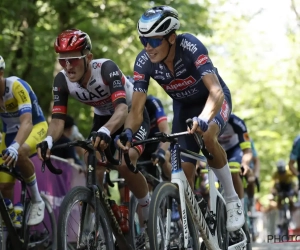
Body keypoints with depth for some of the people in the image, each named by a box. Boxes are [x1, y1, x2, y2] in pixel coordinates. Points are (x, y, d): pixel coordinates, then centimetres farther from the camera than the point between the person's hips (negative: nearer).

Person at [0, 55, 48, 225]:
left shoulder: (17, 86, -31)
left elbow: (27, 122, -42)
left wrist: (15, 147, -60)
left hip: (35, 126, -5)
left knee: (19, 154, -36)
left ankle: (37, 201, -17)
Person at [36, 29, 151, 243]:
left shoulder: (106, 68, -35)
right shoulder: (62, 80, -20)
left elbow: (122, 108, -47)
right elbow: (58, 119, -25)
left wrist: (106, 131, -68)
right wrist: (49, 140, -48)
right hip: (103, 117, 6)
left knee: (125, 163, -29)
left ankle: (150, 213, -5)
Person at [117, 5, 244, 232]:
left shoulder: (190, 46, -36)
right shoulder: (144, 62, -25)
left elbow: (216, 91, -45)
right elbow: (137, 109, -25)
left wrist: (203, 119, -64)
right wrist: (128, 132, -47)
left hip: (213, 100, -4)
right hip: (184, 106, 4)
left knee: (207, 137, -35)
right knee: (184, 171, -6)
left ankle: (232, 199, -17)